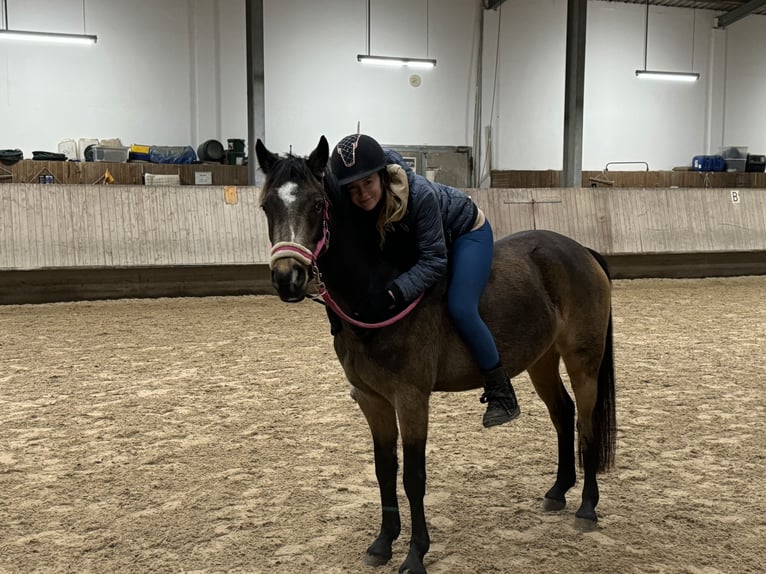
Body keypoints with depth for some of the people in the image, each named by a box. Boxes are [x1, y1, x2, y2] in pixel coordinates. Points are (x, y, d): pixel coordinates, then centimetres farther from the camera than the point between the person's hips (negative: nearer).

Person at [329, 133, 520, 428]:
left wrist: (390, 296, -49)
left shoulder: (419, 194, -41)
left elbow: (433, 261, -37)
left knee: (460, 309, -23)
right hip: (412, 236, 6)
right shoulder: (350, 206, -26)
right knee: (372, 294, 7)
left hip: (466, 232, -6)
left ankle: (501, 394, -6)